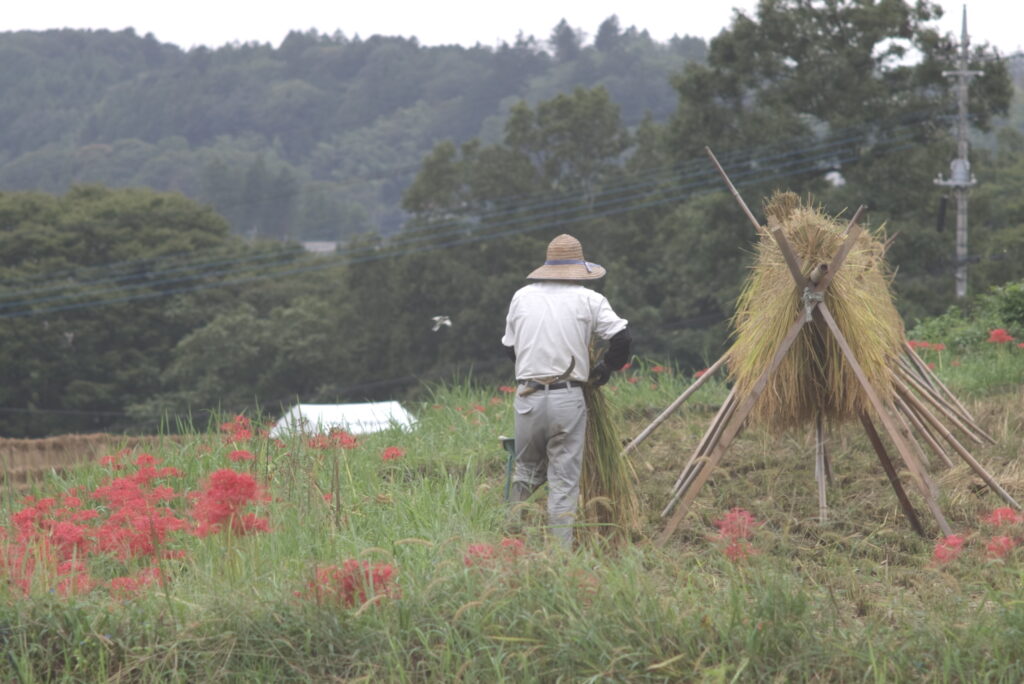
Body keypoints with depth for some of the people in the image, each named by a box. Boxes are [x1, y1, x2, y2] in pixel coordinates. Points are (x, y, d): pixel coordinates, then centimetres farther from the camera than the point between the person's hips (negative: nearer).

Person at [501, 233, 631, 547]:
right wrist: (604, 369, 14)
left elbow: (510, 347, 15)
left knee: (526, 469, 20)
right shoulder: (588, 300, 1)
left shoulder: (523, 296, 9)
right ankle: (560, 549, 1)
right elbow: (622, 338, -4)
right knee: (564, 480, 2)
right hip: (568, 399, -2)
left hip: (527, 396, 2)